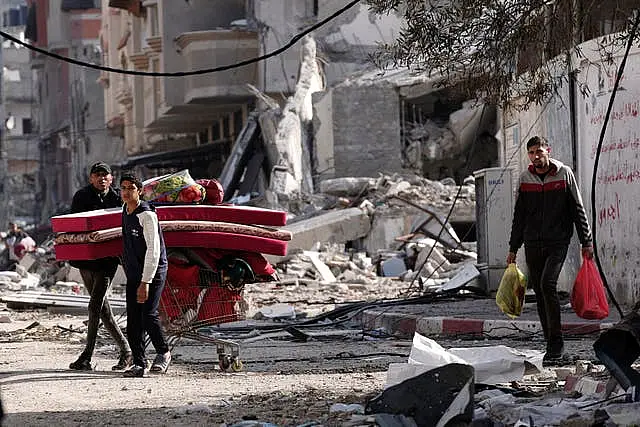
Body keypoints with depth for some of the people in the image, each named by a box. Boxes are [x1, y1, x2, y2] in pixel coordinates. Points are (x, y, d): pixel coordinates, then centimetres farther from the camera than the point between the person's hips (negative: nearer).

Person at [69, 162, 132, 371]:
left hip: (107, 259, -3)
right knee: (101, 306, 7)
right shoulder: (82, 196, 4)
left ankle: (86, 357, -8)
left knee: (95, 305, -11)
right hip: (85, 258, 3)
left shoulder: (117, 198, 3)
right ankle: (126, 350, 18)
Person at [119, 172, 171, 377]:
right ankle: (139, 364, 5)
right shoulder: (125, 211, 9)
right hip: (133, 273, 8)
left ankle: (163, 353, 6)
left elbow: (153, 250, -22)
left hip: (154, 272, -8)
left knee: (148, 315, -16)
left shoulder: (147, 215, -17)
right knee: (133, 320, 0)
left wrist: (145, 282, -26)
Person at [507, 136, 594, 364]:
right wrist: (513, 248, 13)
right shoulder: (525, 178, 8)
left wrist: (586, 242, 0)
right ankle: (553, 344, 11)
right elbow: (519, 216, 15)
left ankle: (556, 341, -14)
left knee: (548, 283, -21)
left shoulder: (564, 173, 0)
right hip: (533, 243, 4)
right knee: (539, 291, 2)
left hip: (558, 241, -4)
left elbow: (578, 209, 3)